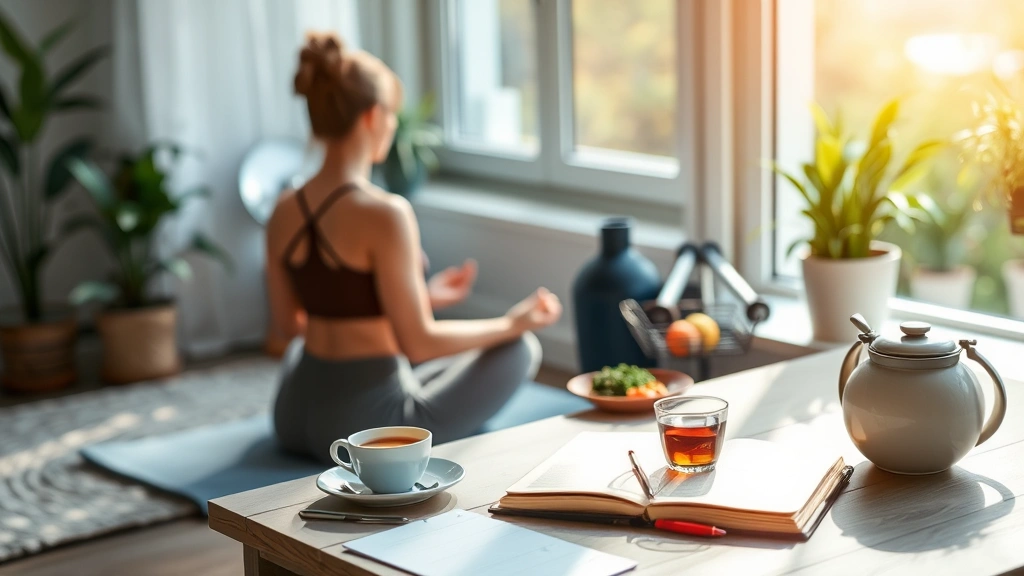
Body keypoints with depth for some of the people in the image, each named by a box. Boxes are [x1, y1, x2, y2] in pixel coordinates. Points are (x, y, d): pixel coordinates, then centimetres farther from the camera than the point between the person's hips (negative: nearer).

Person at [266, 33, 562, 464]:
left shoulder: (284, 213, 0)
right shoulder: (384, 214, -21)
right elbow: (419, 342, -19)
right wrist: (511, 324, -3)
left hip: (293, 418, 7)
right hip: (366, 425, -7)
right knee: (520, 349, 11)